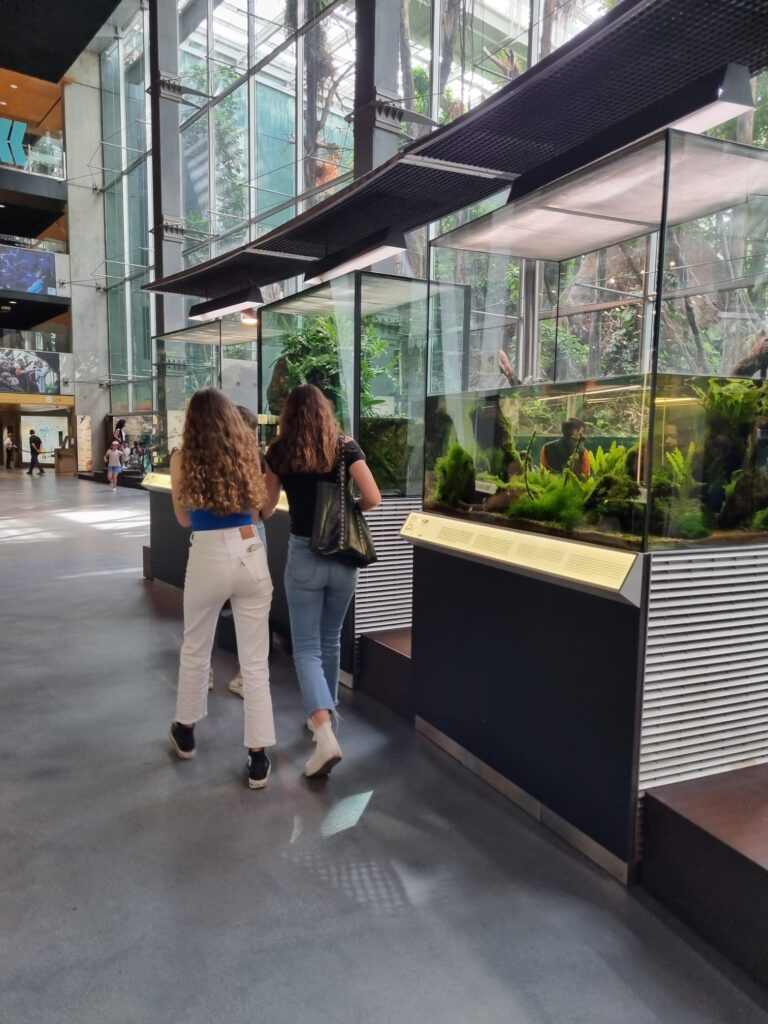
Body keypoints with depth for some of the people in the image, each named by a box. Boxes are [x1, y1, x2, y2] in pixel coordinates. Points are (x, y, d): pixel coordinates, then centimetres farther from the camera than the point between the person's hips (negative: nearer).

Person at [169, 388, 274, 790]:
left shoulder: (183, 460, -1)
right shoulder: (248, 453, 4)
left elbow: (183, 518, 12)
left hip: (208, 559, -1)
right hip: (251, 557, 2)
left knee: (195, 650, 21)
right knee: (255, 661, 6)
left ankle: (186, 732, 40)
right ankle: (258, 758, 10)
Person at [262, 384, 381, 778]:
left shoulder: (280, 452, -2)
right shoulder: (345, 447, -3)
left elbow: (266, 507, 8)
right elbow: (372, 498, -10)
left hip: (304, 556, -2)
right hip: (343, 556, 2)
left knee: (306, 648, 3)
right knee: (330, 641, 20)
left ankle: (325, 735, -12)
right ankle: (325, 716, 34)